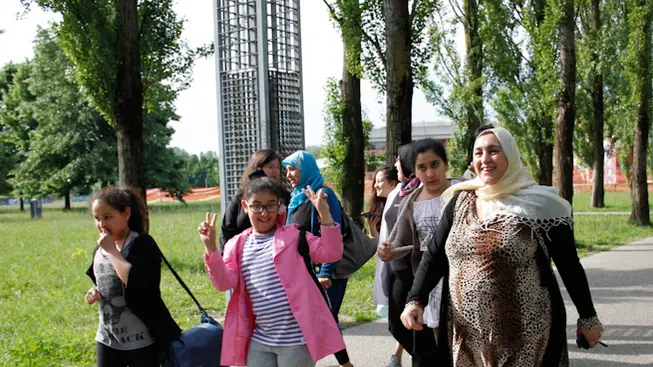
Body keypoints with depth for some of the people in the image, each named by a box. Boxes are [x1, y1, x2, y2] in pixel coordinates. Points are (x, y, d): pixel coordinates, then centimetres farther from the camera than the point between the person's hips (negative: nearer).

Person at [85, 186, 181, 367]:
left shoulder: (143, 245, -14)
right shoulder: (99, 249, 8)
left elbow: (135, 281, -30)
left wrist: (112, 250, -21)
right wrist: (95, 292, 0)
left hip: (140, 340, -7)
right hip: (107, 339, 7)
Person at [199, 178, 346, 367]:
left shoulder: (293, 235, -1)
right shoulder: (237, 245, 9)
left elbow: (332, 253, -10)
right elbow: (225, 282, -4)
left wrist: (324, 213, -21)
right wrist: (210, 248, -17)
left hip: (295, 338, -4)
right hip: (259, 340, 4)